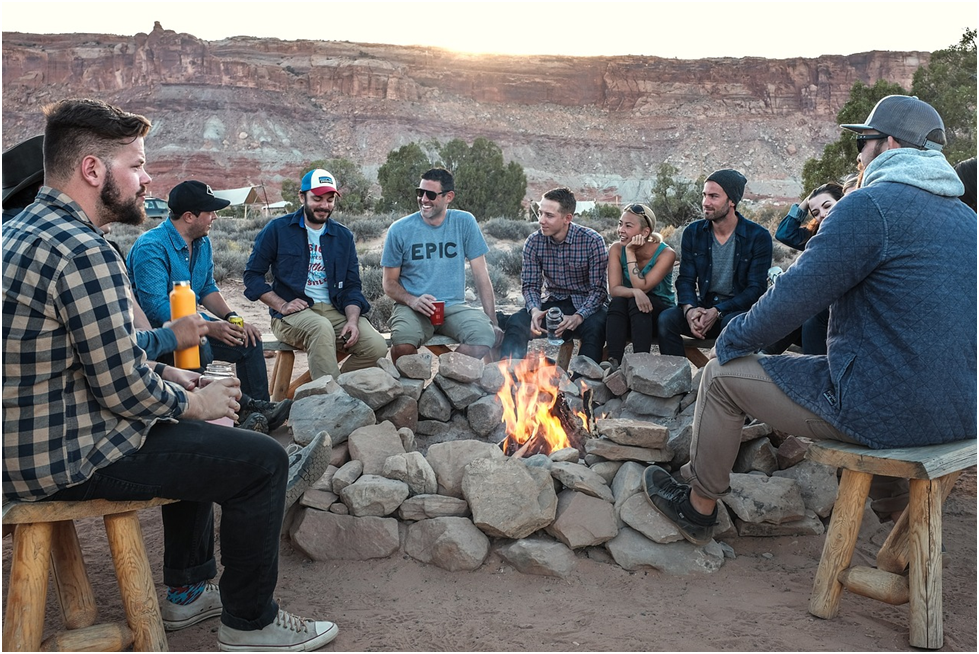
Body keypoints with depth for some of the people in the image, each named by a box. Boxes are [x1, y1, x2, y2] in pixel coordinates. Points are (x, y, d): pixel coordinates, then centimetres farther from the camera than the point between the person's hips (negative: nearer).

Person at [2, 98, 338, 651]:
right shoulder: (84, 251, -25)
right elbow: (123, 386, -24)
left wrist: (161, 374, 9)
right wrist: (195, 403, -6)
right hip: (68, 460, -11)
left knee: (205, 438, 27)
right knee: (263, 460, -6)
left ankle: (189, 591, 34)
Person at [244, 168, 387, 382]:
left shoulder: (343, 236, 14)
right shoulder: (277, 229, 5)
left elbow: (352, 286, 11)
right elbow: (252, 275, 5)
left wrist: (352, 320, -8)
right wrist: (282, 305, -9)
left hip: (335, 311, 4)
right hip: (293, 314, -4)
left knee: (377, 347, -21)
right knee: (322, 328, -38)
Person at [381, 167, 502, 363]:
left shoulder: (464, 223, 2)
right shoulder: (400, 230, 1)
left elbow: (481, 276, 2)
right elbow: (389, 283, 5)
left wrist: (493, 322, -5)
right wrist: (412, 301, -16)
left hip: (454, 306, 1)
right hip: (412, 308, -1)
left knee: (486, 336, -30)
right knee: (403, 344, -35)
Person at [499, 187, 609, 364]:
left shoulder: (593, 241, -13)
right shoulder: (533, 242, -4)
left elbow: (598, 289, -14)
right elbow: (530, 285, -2)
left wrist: (578, 317, -30)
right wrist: (534, 310, -24)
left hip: (586, 305, -2)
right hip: (551, 303, 3)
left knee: (594, 327, -35)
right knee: (516, 322, -23)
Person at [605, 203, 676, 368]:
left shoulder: (666, 254, -16)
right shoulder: (616, 249, -7)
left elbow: (642, 287, -25)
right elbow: (614, 289, -17)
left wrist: (630, 253, -24)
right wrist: (635, 292, -38)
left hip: (660, 314, -2)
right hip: (627, 318, 3)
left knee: (636, 303, -33)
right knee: (617, 302, -30)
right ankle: (613, 362, -40)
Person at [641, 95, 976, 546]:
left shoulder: (871, 205, -14)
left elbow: (797, 295, -17)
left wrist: (731, 340, -1)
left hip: (889, 412, -8)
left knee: (723, 375, 5)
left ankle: (698, 507, 21)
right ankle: (891, 500, 48)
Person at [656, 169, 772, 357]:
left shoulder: (758, 237, -6)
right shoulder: (693, 232, 4)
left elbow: (756, 288, -10)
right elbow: (685, 279, 2)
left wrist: (717, 312, -23)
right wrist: (690, 309, -21)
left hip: (739, 308, -3)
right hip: (704, 306, 3)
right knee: (666, 318, -25)